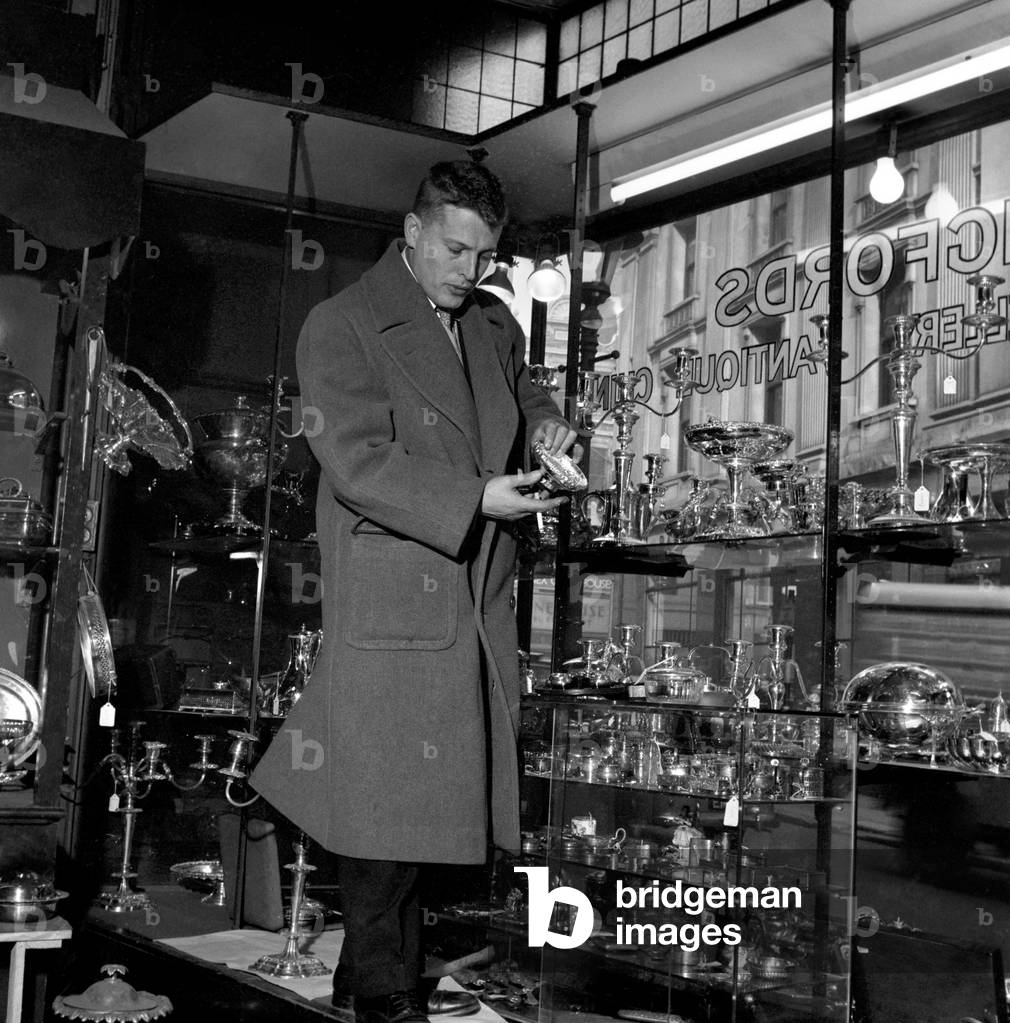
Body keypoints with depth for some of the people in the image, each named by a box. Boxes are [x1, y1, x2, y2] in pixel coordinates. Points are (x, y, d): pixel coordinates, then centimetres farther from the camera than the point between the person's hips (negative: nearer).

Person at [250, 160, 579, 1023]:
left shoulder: (494, 323, 17)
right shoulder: (343, 328, -5)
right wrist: (476, 501, -20)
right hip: (391, 607, -6)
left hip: (478, 603, 7)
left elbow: (523, 395, 33)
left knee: (442, 797, 9)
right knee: (387, 802, -2)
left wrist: (544, 424, 8)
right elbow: (359, 463, -14)